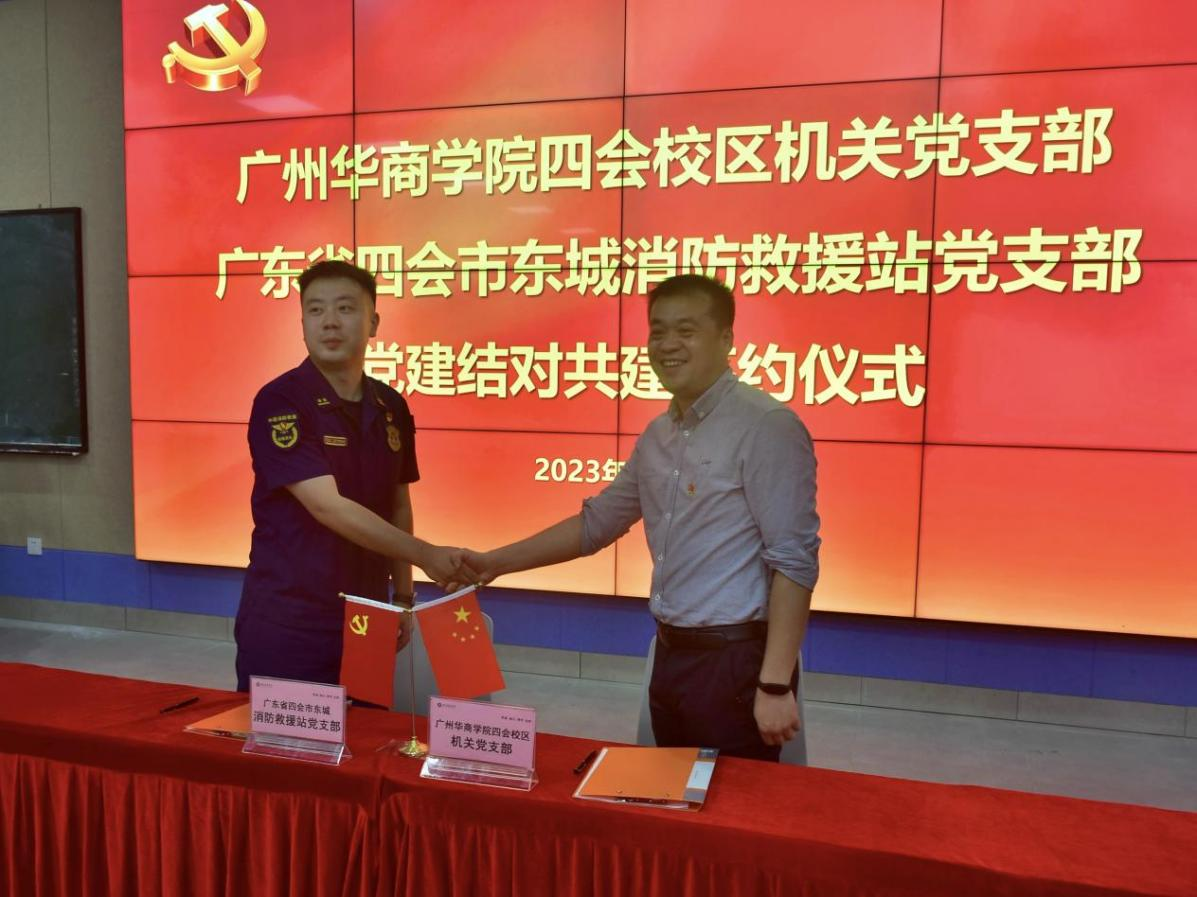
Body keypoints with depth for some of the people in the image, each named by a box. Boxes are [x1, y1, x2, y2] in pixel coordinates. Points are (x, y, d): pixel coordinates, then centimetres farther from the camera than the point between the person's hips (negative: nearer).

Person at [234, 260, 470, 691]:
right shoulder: (279, 402, -14)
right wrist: (425, 555, -26)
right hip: (285, 627, -5)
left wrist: (403, 595, 9)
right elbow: (328, 507, -23)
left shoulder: (391, 408, 4)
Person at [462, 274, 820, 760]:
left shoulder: (765, 426, -14)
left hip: (735, 662, -7)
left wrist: (776, 684, -19)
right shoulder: (658, 435, 9)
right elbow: (597, 521, 17)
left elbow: (793, 559, -17)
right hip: (670, 657, 7)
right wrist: (494, 563, 13)